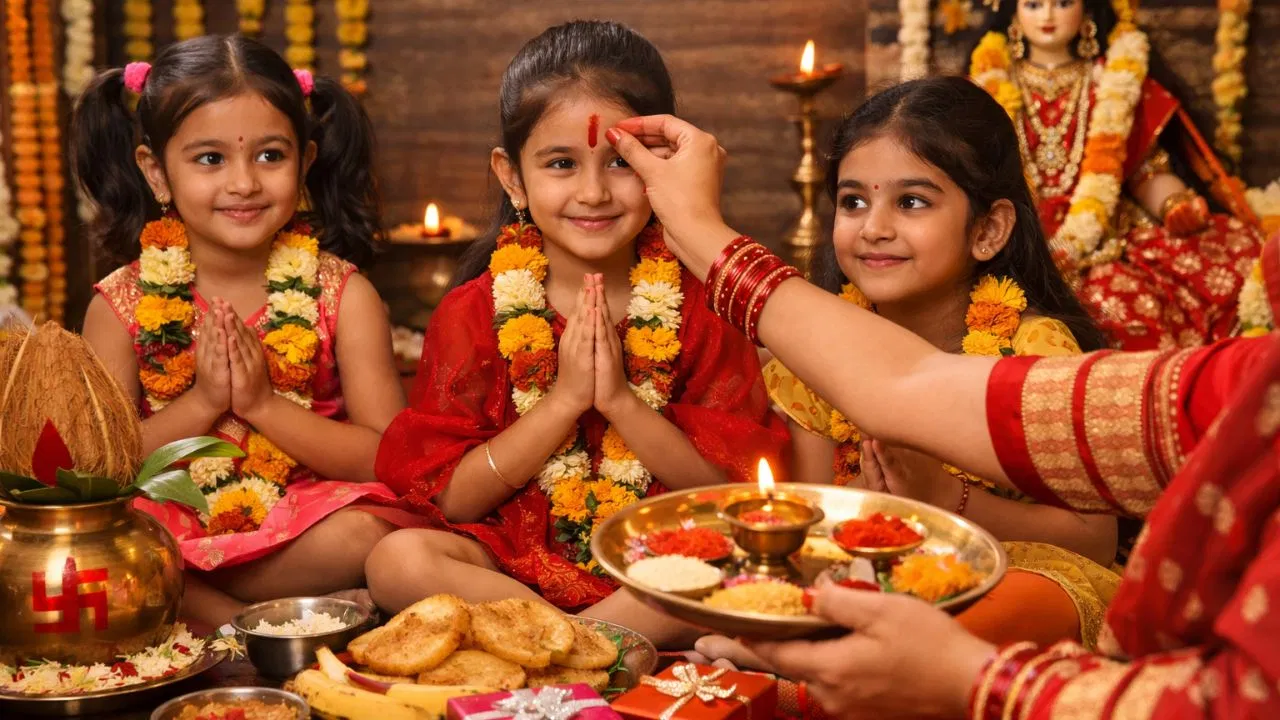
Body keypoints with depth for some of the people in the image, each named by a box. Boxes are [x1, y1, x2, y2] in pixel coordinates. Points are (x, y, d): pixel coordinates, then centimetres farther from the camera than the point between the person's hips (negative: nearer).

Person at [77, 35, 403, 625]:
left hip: (302, 532, -1)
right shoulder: (121, 306, -2)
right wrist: (202, 403, -17)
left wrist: (264, 403, -19)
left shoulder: (342, 295, -5)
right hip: (169, 527, 1)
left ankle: (183, 599, -13)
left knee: (363, 535, -33)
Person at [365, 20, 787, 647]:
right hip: (514, 561, 1)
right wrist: (563, 401, -17)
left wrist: (621, 400, -18)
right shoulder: (474, 311, -1)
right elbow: (452, 500, -6)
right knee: (398, 559, -27)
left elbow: (733, 489, -5)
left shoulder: (699, 303, -1)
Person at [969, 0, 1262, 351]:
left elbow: (1144, 167, 12)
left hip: (1111, 227, 3)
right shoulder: (995, 82, 15)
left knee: (1238, 246, -23)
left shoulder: (1114, 80, 18)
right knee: (1122, 298, -35)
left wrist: (1174, 203, -11)